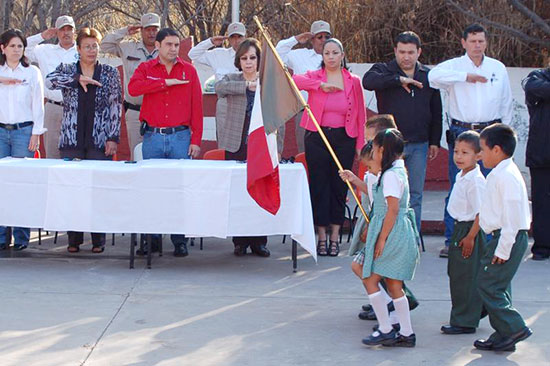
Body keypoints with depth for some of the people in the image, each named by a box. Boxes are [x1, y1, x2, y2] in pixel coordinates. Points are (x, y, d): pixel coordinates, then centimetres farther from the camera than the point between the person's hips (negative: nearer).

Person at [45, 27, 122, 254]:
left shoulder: (110, 74, 7)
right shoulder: (67, 71, 7)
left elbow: (117, 107, 4)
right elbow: (50, 81, -14)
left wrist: (113, 138, -3)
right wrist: (78, 78, -23)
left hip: (100, 141, -1)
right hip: (72, 140, 1)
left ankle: (99, 240, 5)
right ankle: (74, 239, 9)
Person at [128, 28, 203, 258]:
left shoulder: (189, 71, 9)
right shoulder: (146, 69, 8)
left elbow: (196, 107, 6)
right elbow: (133, 88, -14)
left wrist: (196, 140, -2)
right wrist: (166, 82, -14)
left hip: (180, 137, 0)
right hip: (153, 137, 0)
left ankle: (180, 241, 1)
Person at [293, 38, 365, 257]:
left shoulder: (354, 82, 5)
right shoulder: (314, 77, 2)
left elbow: (360, 116, 5)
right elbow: (292, 81, -18)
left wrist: (360, 145, 0)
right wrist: (320, 85, -22)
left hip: (344, 139, 1)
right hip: (317, 138, -1)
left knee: (339, 187, 3)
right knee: (319, 187, 1)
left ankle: (335, 238, 12)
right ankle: (322, 238, 8)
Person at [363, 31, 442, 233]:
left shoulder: (428, 76, 11)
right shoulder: (384, 70, 2)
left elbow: (436, 112, 16)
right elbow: (368, 81, -22)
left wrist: (434, 141, 12)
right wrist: (399, 79, -24)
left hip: (418, 145, 3)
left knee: (415, 195, 6)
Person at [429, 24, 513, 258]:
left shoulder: (498, 68, 10)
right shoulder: (454, 66, 1)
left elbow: (506, 103, 16)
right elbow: (434, 76, -20)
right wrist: (466, 76, -20)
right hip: (461, 133, -2)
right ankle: (452, 240, 5)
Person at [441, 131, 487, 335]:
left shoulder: (476, 180, -19)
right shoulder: (461, 176, 10)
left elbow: (481, 213, -21)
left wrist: (470, 237, -21)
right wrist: (460, 233, 19)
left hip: (470, 230, -10)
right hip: (459, 228, 10)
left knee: (466, 277, -3)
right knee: (456, 275, 16)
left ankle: (465, 321, 4)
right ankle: (460, 318, 26)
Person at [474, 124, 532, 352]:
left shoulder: (507, 177, -18)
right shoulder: (499, 174, 15)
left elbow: (511, 216, -23)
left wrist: (503, 249, -22)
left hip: (509, 238, -11)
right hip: (504, 237, 11)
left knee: (487, 285, -10)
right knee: (496, 287, 13)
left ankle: (513, 328, -6)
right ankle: (502, 337, 18)